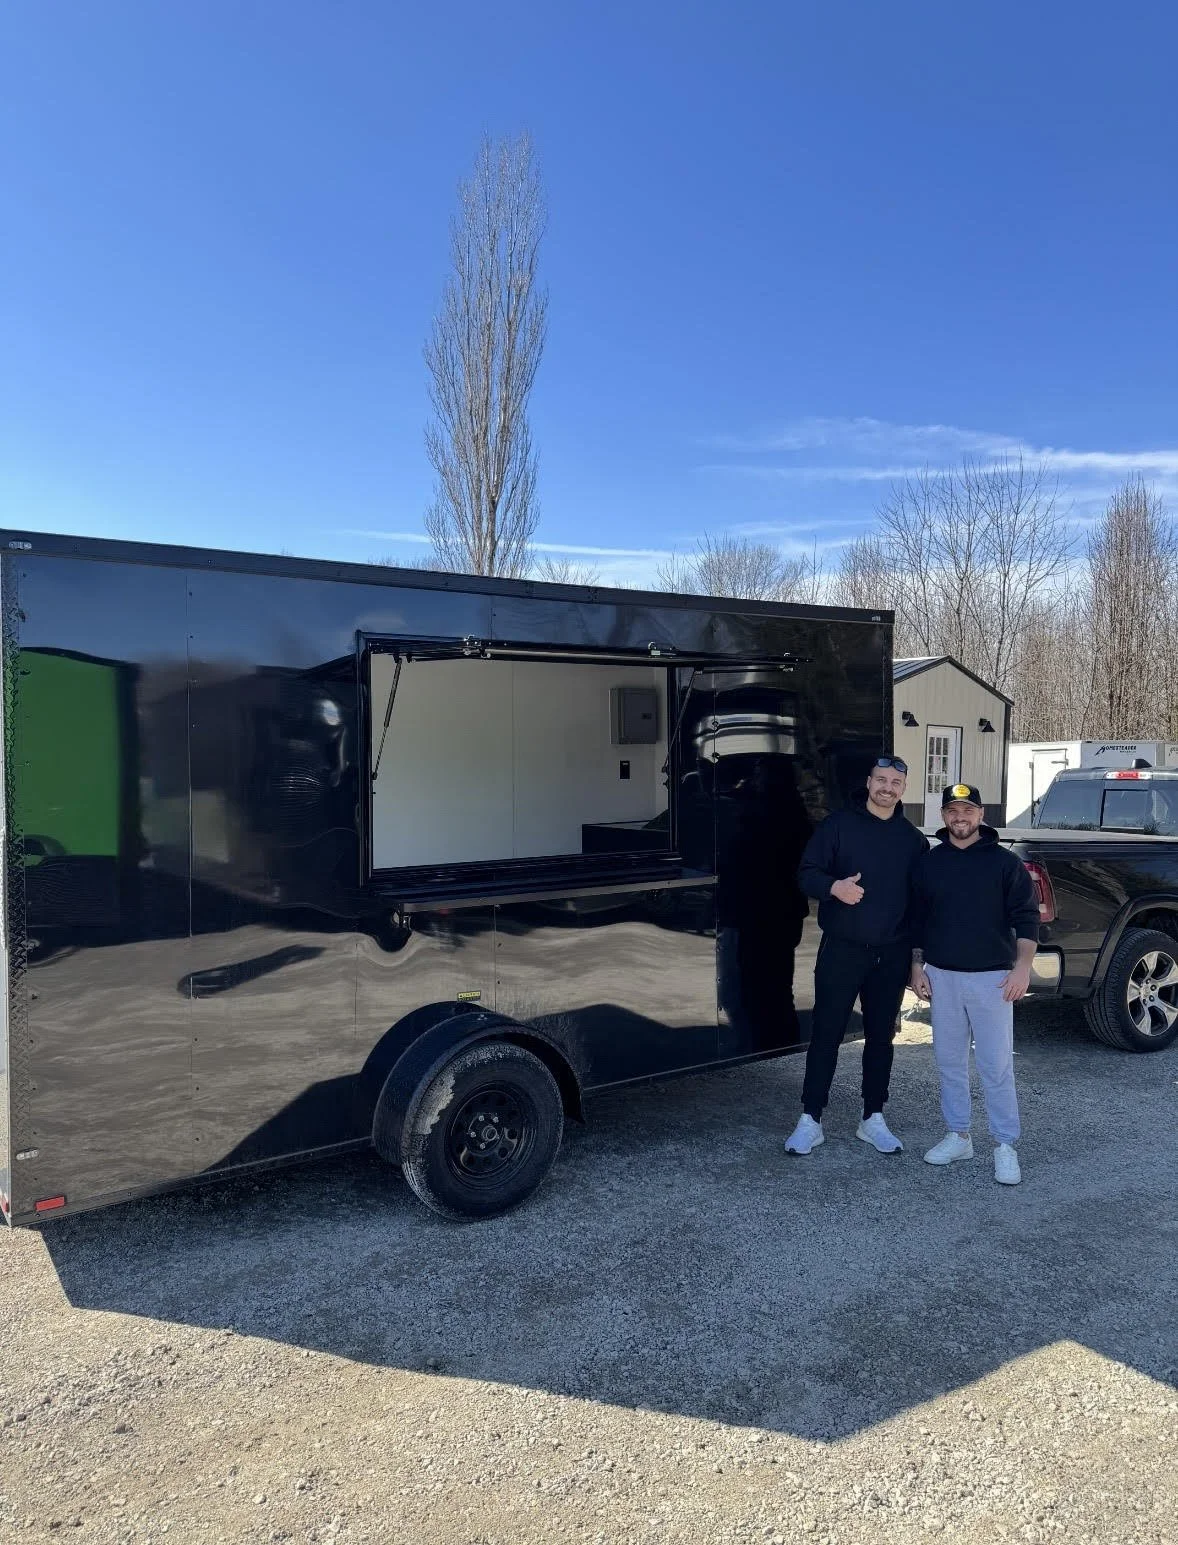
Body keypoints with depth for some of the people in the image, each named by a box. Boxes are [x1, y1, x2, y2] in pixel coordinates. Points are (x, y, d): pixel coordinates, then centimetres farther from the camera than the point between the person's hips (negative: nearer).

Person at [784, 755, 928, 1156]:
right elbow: (806, 873, -4)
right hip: (842, 950, -3)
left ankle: (873, 1119, 24)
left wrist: (917, 948, 8)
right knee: (826, 1034, 0)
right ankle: (810, 1121, 9)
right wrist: (834, 886, -25)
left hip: (891, 956, 3)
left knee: (881, 1037, 11)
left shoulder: (912, 838, 8)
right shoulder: (839, 824, -3)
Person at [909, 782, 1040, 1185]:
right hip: (942, 977, 4)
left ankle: (1005, 1145, 9)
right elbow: (917, 920, 12)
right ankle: (957, 1136, 23)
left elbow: (1026, 918, -4)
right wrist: (917, 966, 8)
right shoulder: (929, 862, 7)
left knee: (996, 1066, -2)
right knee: (949, 1062, 11)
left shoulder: (1004, 861, -2)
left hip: (991, 978, -3)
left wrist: (1022, 967, -13)